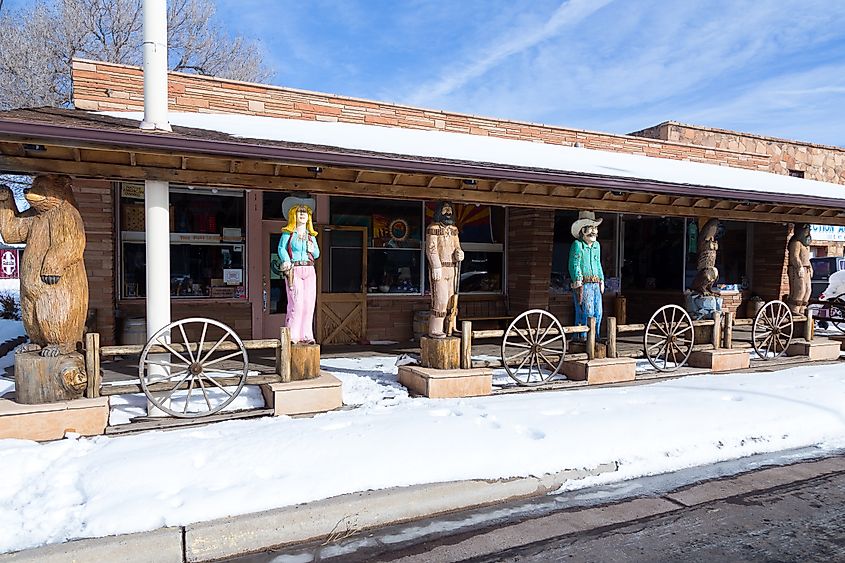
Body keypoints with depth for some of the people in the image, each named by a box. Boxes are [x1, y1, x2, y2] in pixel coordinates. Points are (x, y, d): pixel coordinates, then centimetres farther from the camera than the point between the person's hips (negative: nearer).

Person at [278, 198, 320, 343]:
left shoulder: (311, 235, 17)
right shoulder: (288, 233, 4)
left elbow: (317, 254, 19)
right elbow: (281, 249, -2)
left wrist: (313, 250, -2)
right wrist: (287, 262, -18)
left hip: (309, 270, 5)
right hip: (294, 270, -5)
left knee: (309, 304, 2)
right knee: (296, 303, -12)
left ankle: (305, 335, 8)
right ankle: (291, 336, -5)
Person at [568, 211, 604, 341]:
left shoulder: (597, 245, 17)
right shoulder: (577, 245, -7)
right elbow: (574, 265, -10)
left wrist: (601, 281, 20)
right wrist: (578, 282, -16)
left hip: (595, 284, 8)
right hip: (583, 283, -7)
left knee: (597, 312, 8)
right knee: (586, 312, -9)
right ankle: (581, 336, 0)